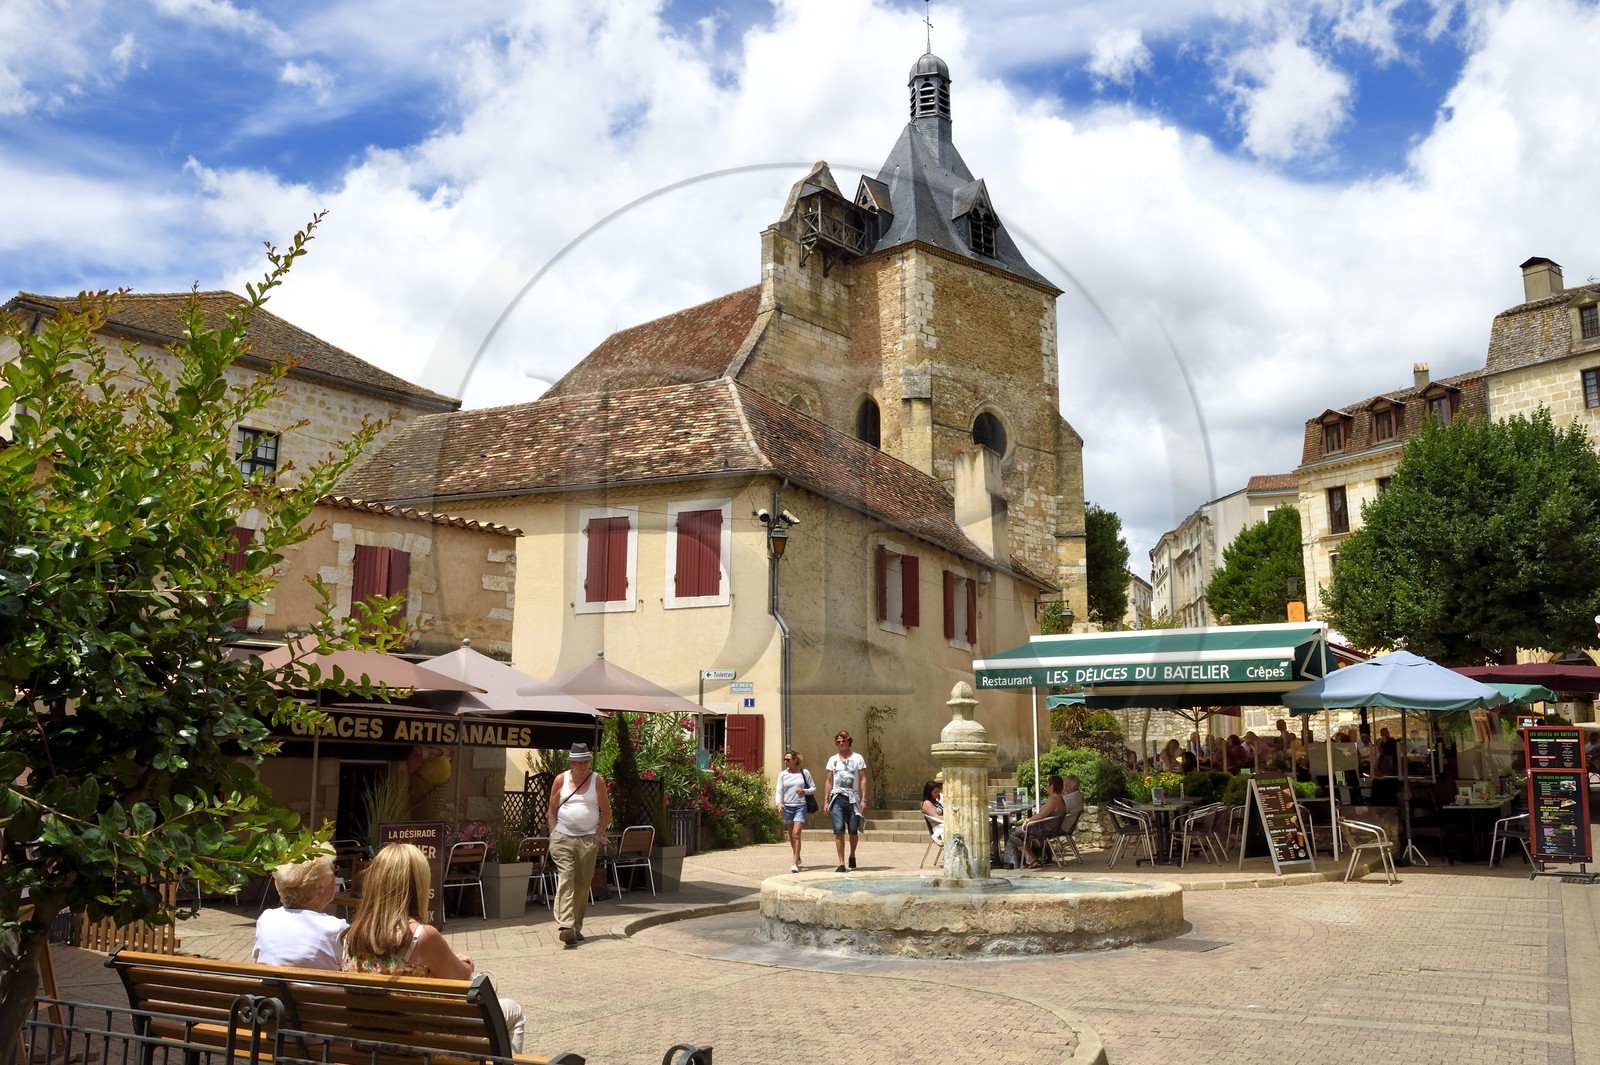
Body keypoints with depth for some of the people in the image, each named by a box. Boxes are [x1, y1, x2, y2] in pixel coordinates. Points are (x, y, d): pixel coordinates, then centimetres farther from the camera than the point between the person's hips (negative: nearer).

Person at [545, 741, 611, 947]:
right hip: (563, 837, -1)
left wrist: (599, 835, 0)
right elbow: (551, 811, 9)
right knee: (565, 878, -15)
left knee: (583, 883, 3)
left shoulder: (597, 781, 3)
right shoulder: (561, 779, 4)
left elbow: (606, 812, 8)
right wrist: (554, 835, 1)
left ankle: (577, 927, 13)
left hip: (588, 839, 1)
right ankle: (565, 926, -24)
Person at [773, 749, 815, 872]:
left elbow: (814, 788, 7)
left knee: (796, 834, -15)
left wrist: (805, 791, -13)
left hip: (800, 806, -3)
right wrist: (779, 803, -18)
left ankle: (795, 864, -15)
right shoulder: (782, 775, 5)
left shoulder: (804, 772, 1)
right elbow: (779, 791, 0)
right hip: (787, 807, 3)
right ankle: (798, 857, 36)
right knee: (791, 836, 13)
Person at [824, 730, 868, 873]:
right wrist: (826, 801, 8)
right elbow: (829, 782, 14)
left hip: (853, 798, -1)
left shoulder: (857, 758, 4)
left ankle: (852, 855, 32)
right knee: (839, 830, -9)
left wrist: (863, 799, -7)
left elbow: (863, 779, 1)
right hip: (837, 798, 1)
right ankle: (841, 864, -5)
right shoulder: (833, 760, 11)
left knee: (853, 831, 4)